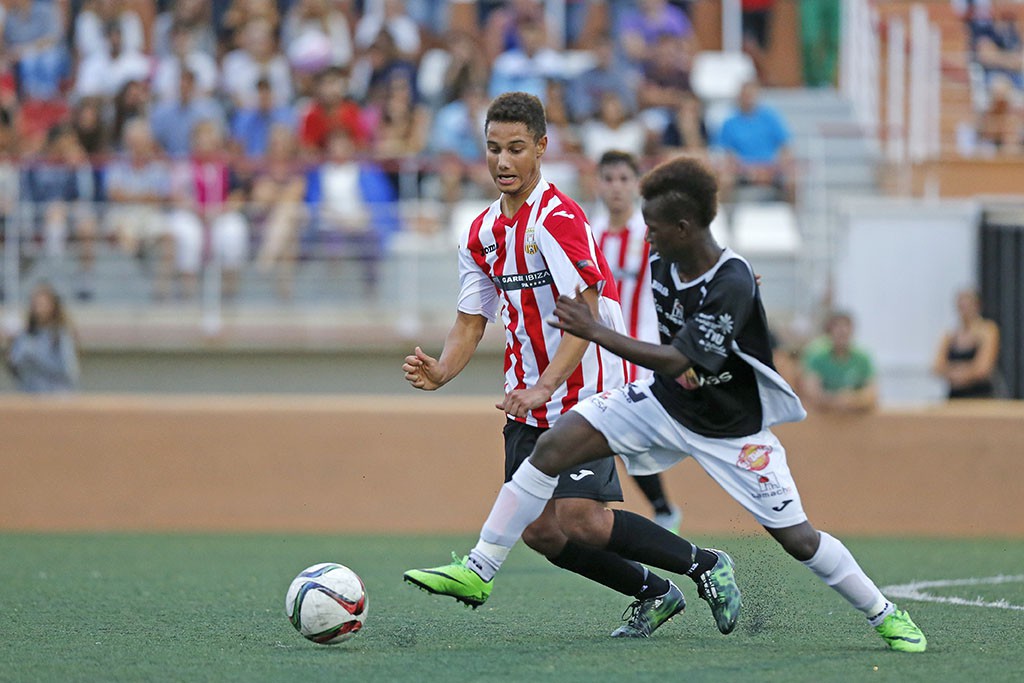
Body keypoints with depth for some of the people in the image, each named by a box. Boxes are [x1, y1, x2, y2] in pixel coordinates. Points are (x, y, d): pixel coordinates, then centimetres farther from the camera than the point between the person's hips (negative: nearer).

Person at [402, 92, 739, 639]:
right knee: (539, 529, -1)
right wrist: (439, 372, -9)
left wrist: (544, 388, -34)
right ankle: (653, 594, 17)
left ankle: (705, 565, 1)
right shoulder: (482, 233, 9)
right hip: (530, 400, 8)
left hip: (584, 392, -8)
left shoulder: (558, 219, -16)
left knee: (578, 519, -18)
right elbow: (471, 323, 12)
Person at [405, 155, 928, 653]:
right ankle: (481, 569, -7)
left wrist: (595, 332, -36)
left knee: (797, 538, -5)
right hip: (663, 403, 6)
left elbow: (674, 361, -35)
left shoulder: (732, 285, -30)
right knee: (553, 447, -12)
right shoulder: (663, 263, -7)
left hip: (731, 427, -6)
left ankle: (883, 614, 18)